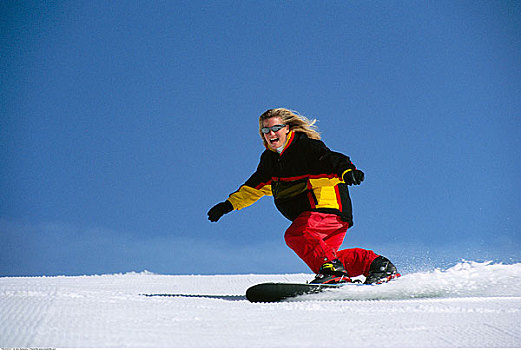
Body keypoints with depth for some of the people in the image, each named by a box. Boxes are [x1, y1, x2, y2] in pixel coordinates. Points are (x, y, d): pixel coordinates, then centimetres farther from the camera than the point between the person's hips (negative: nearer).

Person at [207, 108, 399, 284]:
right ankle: (375, 263, 9)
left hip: (329, 206, -9)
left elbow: (332, 160, -25)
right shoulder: (269, 157, 12)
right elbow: (256, 186, 26)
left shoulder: (307, 147, -12)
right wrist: (230, 204, 24)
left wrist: (347, 171, -48)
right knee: (323, 255, 5)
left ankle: (334, 269, -29)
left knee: (296, 235, -27)